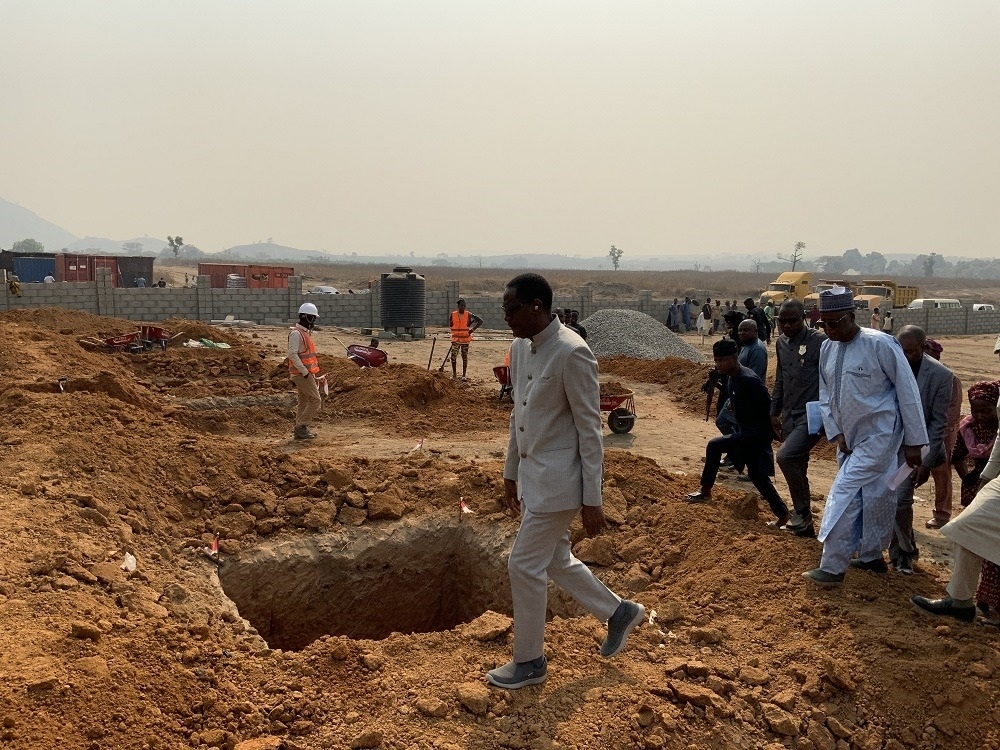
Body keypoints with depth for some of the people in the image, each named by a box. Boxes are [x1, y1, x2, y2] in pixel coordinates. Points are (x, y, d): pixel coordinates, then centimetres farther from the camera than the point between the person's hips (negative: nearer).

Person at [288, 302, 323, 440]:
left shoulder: (305, 333, 17)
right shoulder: (296, 333, -15)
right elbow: (292, 354, -22)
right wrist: (304, 372, -22)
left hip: (306, 373, 10)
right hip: (302, 374, -10)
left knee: (303, 402, 12)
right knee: (316, 400, -11)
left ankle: (300, 431, 16)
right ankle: (301, 427, -8)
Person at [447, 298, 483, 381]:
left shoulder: (468, 315, -3)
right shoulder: (453, 315, 0)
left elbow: (480, 321, 0)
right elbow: (450, 325, 14)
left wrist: (473, 329, -4)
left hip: (465, 339, 0)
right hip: (456, 339, 0)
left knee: (465, 357, 6)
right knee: (453, 356, -8)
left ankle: (464, 375, 15)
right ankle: (454, 374, 8)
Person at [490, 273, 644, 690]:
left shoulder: (572, 353, -20)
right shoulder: (519, 349, 5)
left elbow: (590, 429, -18)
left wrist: (592, 501, -17)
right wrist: (510, 474, 19)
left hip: (559, 479, -9)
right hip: (532, 475, 9)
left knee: (525, 565, -2)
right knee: (555, 561, 18)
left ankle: (529, 662, 16)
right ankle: (618, 612, 39)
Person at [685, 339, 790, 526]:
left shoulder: (749, 380, -24)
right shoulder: (731, 379, 6)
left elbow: (769, 407, -21)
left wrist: (772, 432, -15)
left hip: (756, 434, -10)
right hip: (746, 433, 10)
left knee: (714, 446, -12)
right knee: (757, 475, 14)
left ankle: (705, 491, 2)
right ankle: (782, 514, 23)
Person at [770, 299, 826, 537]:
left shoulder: (820, 341, -12)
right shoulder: (781, 343, 10)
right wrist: (774, 411, 19)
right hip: (789, 417, 7)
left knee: (786, 457, -24)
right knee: (797, 469, 13)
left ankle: (802, 513, -8)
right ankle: (803, 524, 25)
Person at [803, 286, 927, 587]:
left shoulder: (880, 344, -17)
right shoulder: (827, 348, 2)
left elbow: (908, 391, -13)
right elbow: (825, 395, 12)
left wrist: (914, 442, -11)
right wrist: (836, 434, 0)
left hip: (878, 436, -6)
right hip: (849, 438, 7)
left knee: (844, 495, -13)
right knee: (869, 497, 17)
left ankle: (832, 568, -7)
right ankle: (871, 556, 32)